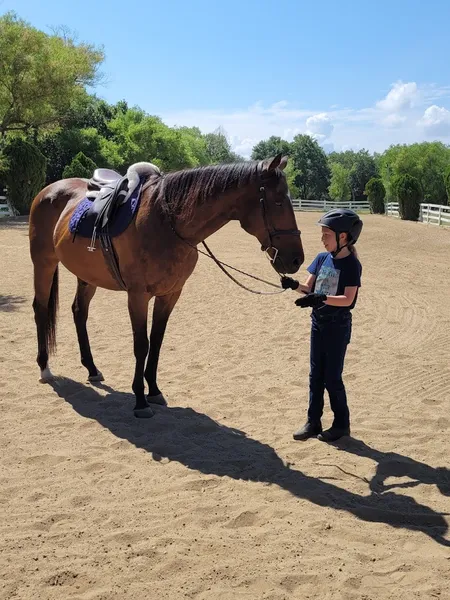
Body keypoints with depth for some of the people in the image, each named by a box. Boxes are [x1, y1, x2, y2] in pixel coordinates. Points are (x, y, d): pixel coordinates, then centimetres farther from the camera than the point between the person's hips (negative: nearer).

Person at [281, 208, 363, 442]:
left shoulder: (351, 264, -15)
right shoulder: (322, 258, 4)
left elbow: (348, 299, -22)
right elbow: (309, 287, 3)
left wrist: (322, 298, -36)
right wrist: (294, 285, -17)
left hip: (338, 326, -6)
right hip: (318, 323, 6)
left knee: (332, 377, 1)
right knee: (316, 375, 12)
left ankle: (341, 423, 18)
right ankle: (313, 421, 22)